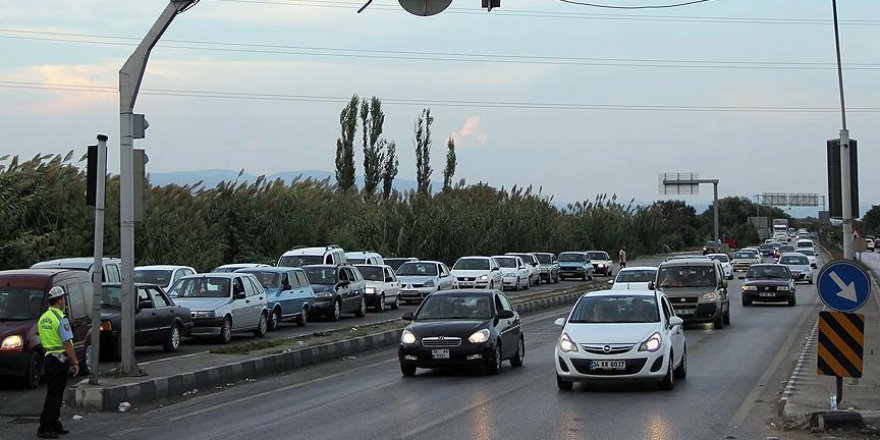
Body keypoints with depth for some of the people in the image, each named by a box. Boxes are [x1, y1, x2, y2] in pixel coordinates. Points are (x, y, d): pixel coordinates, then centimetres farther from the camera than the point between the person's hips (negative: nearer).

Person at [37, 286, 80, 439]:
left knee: (54, 393, 16)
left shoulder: (43, 318, 12)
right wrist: (75, 363, -13)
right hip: (60, 359, -9)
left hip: (48, 358, 9)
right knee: (54, 395, -6)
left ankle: (55, 425, 22)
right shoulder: (61, 319, -15)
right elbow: (67, 343, -18)